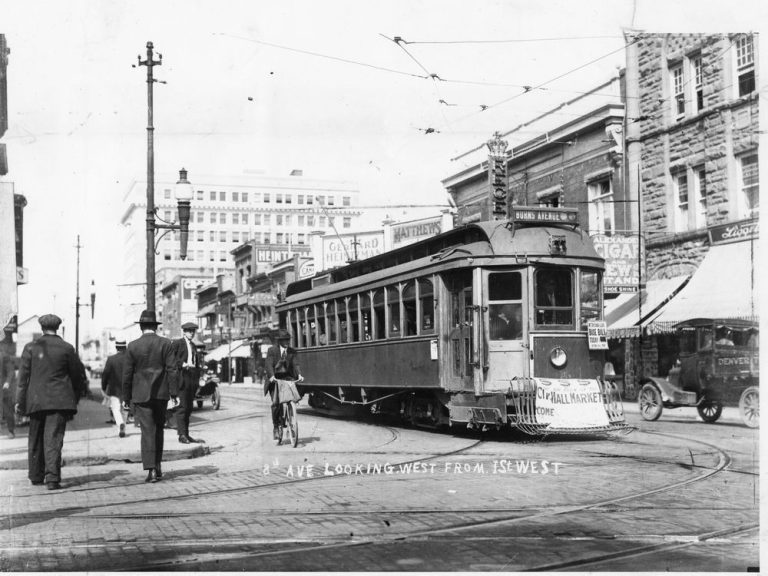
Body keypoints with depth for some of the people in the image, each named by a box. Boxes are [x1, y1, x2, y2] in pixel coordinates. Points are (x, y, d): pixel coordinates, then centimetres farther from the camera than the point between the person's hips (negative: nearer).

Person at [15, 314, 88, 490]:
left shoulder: (31, 348, 0)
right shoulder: (67, 348, -2)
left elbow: (23, 375, -1)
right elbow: (77, 373, 5)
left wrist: (20, 400, 3)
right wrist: (81, 390, 22)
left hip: (36, 400, 2)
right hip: (59, 400, -2)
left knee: (36, 439, 15)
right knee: (54, 439, -4)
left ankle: (36, 476, 25)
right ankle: (52, 477, -14)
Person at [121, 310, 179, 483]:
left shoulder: (133, 346, -4)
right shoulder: (166, 343, -2)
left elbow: (127, 374, -1)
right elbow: (172, 370, -5)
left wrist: (126, 397, 7)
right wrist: (174, 394, -2)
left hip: (141, 394, -1)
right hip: (161, 393, 1)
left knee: (147, 431, -2)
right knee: (158, 428, 17)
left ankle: (152, 470, -9)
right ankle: (157, 464, 20)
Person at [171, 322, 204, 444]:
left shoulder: (193, 345, 21)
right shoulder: (177, 343, -1)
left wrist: (197, 379, 15)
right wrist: (182, 364, -19)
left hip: (192, 378, 7)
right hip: (182, 377, -7)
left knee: (188, 407, 8)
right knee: (182, 406, -9)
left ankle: (186, 434, 11)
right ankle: (181, 434, -9)